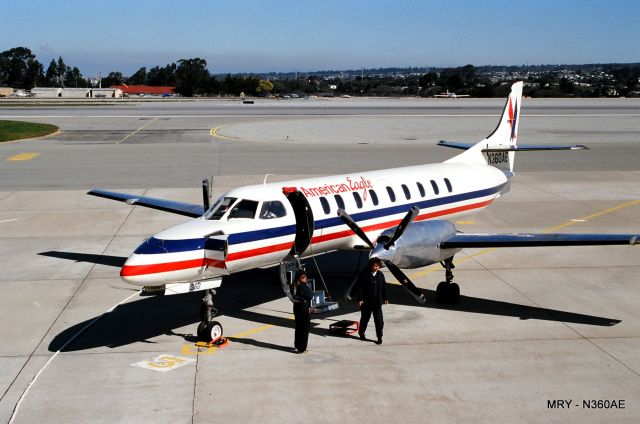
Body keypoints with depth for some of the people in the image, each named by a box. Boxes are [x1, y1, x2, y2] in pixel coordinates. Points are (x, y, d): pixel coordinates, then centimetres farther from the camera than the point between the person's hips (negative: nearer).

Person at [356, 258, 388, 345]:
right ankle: (361, 333, 35)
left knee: (379, 320, -1)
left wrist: (385, 298, 12)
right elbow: (360, 287, -9)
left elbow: (384, 287, 11)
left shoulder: (380, 275, 3)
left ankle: (379, 337, 6)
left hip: (377, 301, 2)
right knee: (364, 318, 14)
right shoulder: (364, 275, -10)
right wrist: (360, 299, -12)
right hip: (366, 301, -2)